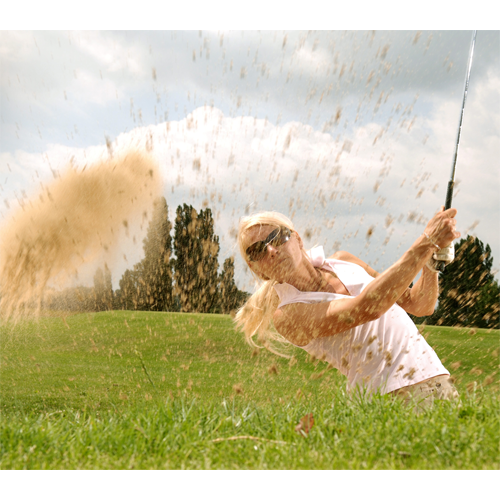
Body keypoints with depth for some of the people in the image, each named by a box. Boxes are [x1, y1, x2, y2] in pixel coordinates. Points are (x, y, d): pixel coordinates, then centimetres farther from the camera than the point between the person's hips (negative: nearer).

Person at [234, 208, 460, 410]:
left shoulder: (342, 261, 13)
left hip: (437, 380, 4)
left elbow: (420, 305, 18)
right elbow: (368, 308, -20)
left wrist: (432, 260, 0)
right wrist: (427, 241, -19)